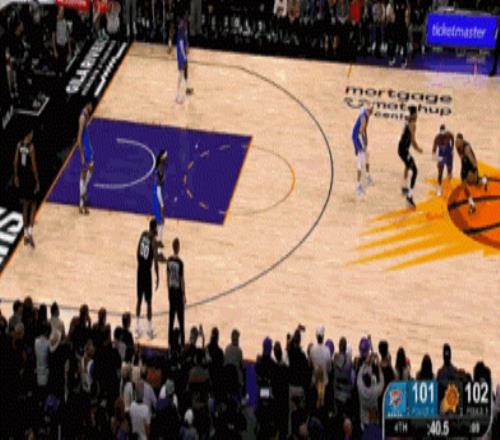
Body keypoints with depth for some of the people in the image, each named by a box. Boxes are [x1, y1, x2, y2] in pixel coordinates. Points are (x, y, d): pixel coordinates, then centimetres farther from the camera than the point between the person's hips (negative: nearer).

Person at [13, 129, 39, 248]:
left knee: (25, 204, 15)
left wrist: (16, 176, 17)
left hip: (21, 177, 6)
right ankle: (30, 232, -11)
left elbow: (15, 162, 6)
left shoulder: (19, 145, 1)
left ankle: (26, 233, 19)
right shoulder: (31, 146, -16)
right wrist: (37, 181, -9)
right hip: (30, 177, -6)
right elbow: (33, 165, -15)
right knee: (32, 205, 2)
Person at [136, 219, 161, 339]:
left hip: (140, 270, 6)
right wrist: (157, 277, -9)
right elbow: (155, 261, -18)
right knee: (148, 301, 2)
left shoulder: (143, 234, 2)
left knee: (139, 300, 13)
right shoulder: (153, 241, -16)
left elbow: (138, 252, 10)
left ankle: (138, 328, 18)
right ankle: (150, 330, 7)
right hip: (147, 271, -6)